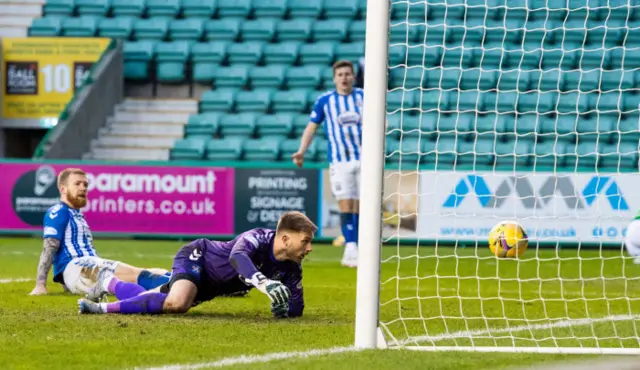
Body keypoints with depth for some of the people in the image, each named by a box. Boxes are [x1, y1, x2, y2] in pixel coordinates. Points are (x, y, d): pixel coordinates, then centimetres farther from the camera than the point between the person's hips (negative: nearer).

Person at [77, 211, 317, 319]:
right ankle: (104, 308, -18)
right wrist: (264, 283, -72)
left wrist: (283, 309, -28)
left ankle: (109, 282, 41)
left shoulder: (291, 269, -12)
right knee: (177, 303, -37)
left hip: (210, 285, 8)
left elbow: (296, 307, -4)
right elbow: (237, 257, -56)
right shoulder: (259, 238, -34)